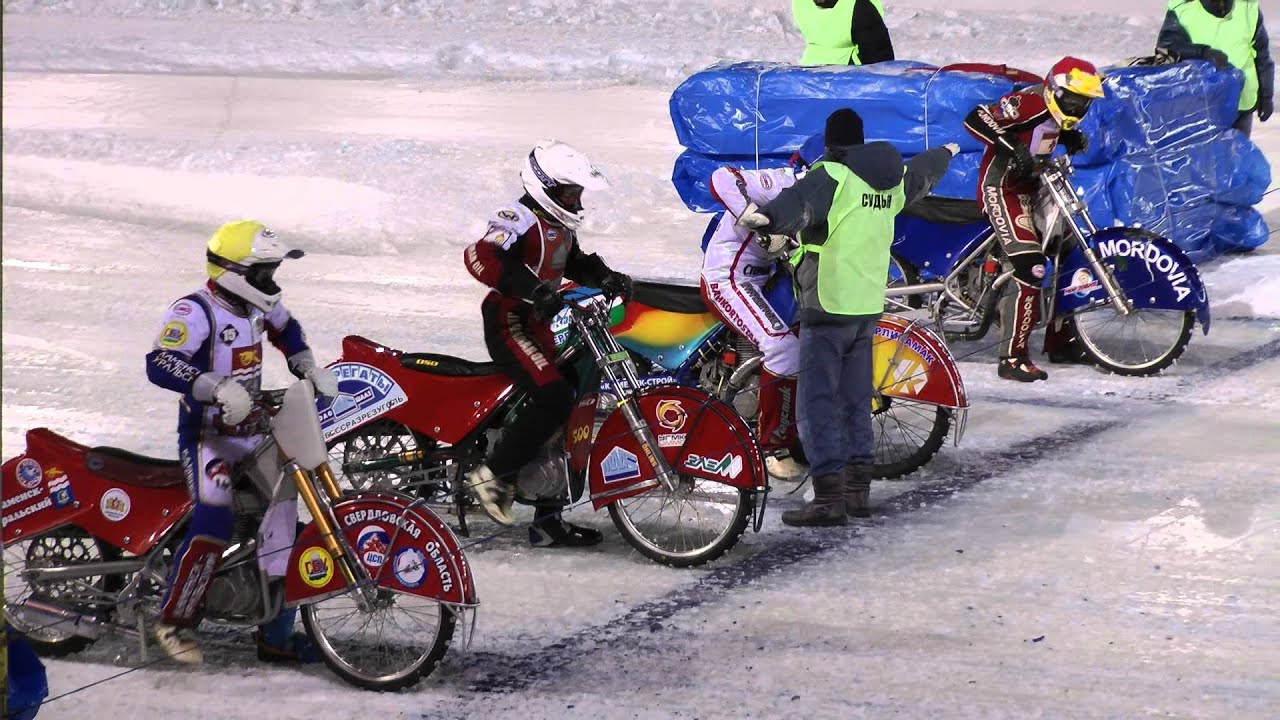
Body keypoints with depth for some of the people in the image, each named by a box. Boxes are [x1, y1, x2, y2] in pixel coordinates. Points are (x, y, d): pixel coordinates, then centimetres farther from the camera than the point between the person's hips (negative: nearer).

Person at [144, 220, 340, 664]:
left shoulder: (257, 305, 6)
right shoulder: (194, 311, -19)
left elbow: (286, 331, 30)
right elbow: (160, 364, -32)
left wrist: (311, 371, 16)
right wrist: (218, 387, -41)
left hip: (253, 432, 8)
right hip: (207, 433, -8)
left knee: (282, 517, 0)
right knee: (215, 519, -28)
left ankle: (276, 633, 9)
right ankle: (171, 623, -18)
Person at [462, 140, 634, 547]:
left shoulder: (560, 227, 13)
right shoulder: (520, 220, -17)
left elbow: (577, 264, 27)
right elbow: (480, 256, -34)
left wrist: (607, 279, 4)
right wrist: (534, 289, -42)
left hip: (538, 326, 10)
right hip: (509, 322, -10)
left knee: (566, 414, 7)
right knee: (553, 398, -26)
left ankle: (548, 521, 12)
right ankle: (492, 476, -16)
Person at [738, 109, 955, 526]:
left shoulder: (831, 177, -13)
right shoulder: (891, 180, 11)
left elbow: (801, 200, -34)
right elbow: (922, 174, 34)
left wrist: (769, 218, -50)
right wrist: (944, 155, 55)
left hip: (827, 307, -8)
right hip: (869, 308, 8)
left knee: (819, 405, -7)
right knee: (856, 402, 17)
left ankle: (828, 498, -12)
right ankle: (858, 491, 22)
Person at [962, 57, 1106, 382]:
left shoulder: (1058, 110, 4)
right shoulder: (1029, 102, -23)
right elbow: (975, 120, -30)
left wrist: (1073, 138, 6)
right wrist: (1013, 148, -38)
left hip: (1031, 187, 10)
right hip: (1002, 187, -10)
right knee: (1032, 270, -20)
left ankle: (1061, 342, 30)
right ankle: (1012, 358, -17)